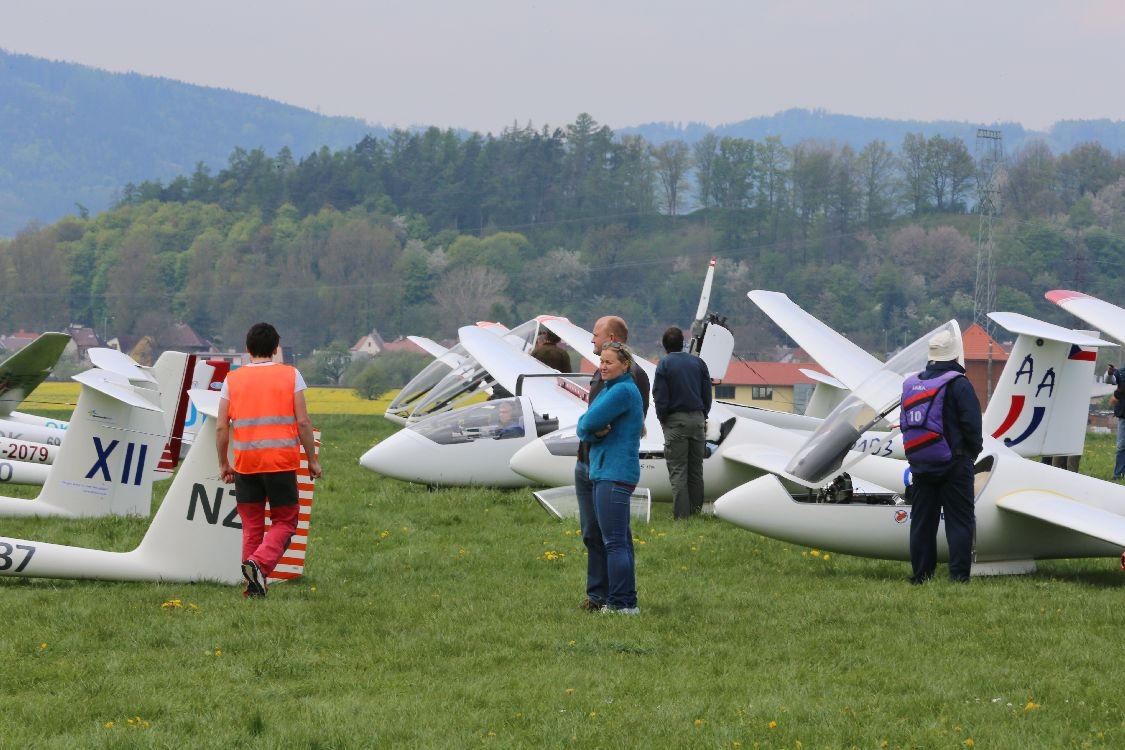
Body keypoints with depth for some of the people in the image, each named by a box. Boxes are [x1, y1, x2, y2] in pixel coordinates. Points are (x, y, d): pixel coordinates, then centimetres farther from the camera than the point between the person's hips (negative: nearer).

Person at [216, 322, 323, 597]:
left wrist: (223, 464, 14)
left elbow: (221, 427, 3)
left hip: (245, 463, 2)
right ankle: (259, 562, -18)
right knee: (284, 521, 8)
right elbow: (303, 423, -3)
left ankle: (254, 585, 9)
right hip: (282, 461, -2)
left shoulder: (232, 379, 6)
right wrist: (312, 460, 6)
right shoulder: (291, 375, 1)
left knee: (252, 524, 12)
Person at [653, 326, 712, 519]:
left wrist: (663, 420, 6)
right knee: (696, 470, 10)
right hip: (697, 419, 4)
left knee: (678, 471, -2)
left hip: (675, 421, -4)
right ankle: (696, 512, 12)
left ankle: (682, 515, -6)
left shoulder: (665, 365, -6)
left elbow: (660, 398, -8)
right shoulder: (698, 363, 6)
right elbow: (707, 395, 9)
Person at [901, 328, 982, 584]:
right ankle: (959, 576, -6)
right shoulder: (958, 384, -11)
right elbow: (972, 425, -15)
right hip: (953, 464, -6)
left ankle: (920, 575, 9)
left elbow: (906, 426, 14)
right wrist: (973, 452, 1)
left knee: (922, 522, 9)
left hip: (920, 465, 6)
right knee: (959, 521, -2)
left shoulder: (911, 385, 11)